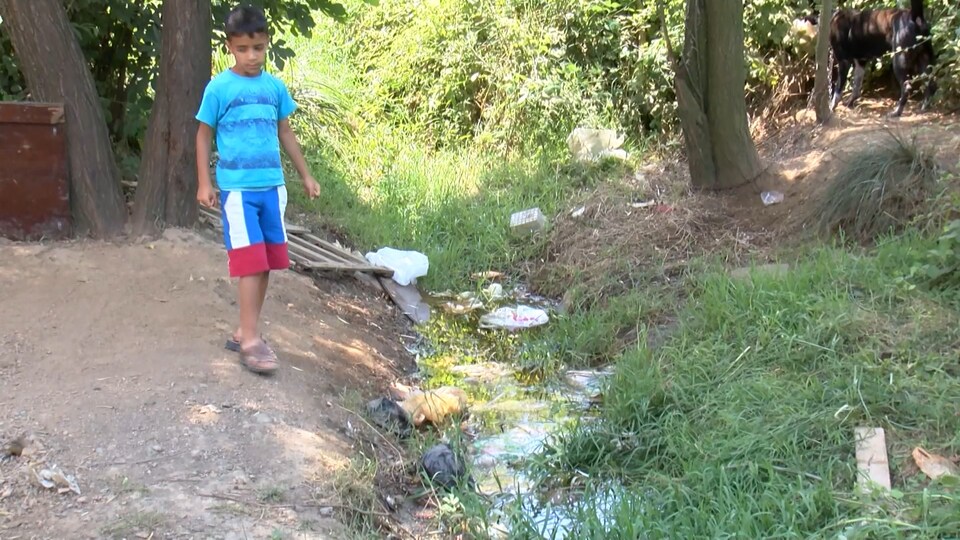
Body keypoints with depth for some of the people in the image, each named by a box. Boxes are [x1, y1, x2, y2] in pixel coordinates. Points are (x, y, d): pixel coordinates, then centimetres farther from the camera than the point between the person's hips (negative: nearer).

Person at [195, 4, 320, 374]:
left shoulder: (275, 87, 8)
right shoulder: (219, 88, -4)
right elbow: (204, 135, 2)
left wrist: (306, 175, 20)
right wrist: (204, 183, -3)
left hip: (272, 185, 5)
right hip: (237, 187, -5)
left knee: (267, 263, 7)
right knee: (251, 262, -9)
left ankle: (245, 333, 19)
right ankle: (250, 340, -4)